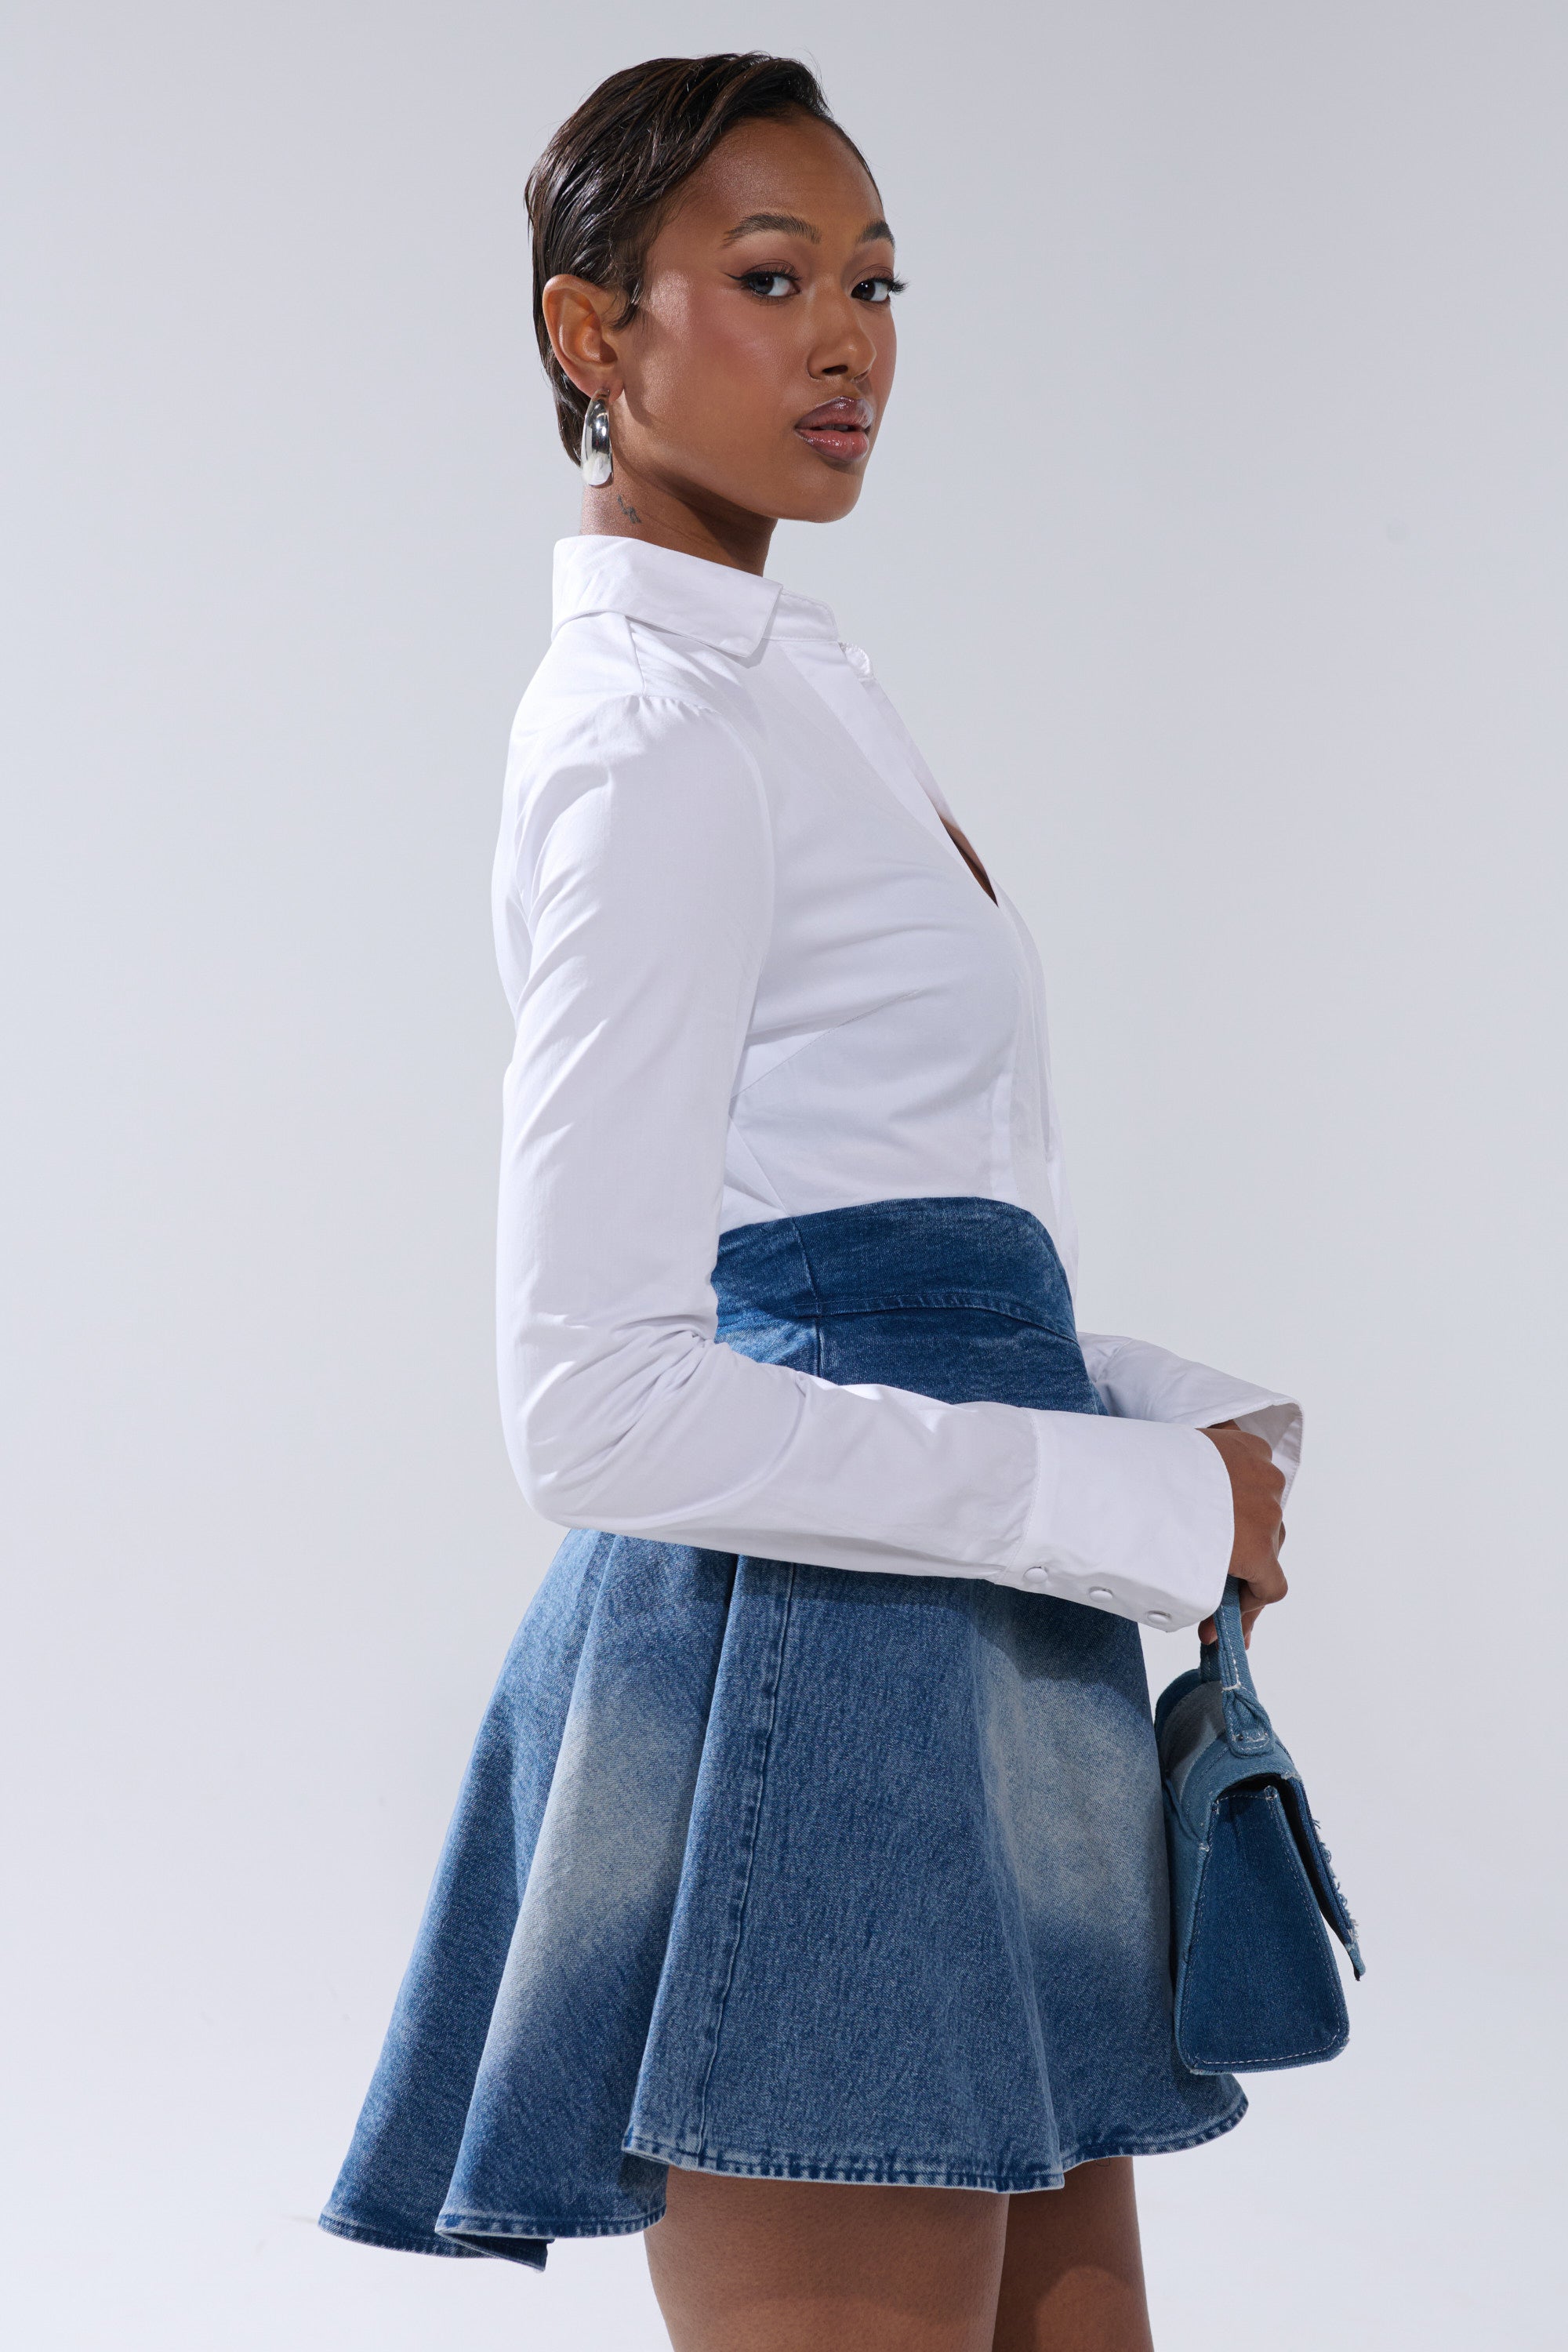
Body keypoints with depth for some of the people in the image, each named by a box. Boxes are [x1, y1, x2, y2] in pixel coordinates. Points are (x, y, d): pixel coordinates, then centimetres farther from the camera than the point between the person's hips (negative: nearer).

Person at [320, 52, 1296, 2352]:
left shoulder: (777, 681, 16)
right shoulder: (659, 733, -14)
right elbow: (602, 1402, -21)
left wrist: (1170, 1415, 6)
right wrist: (1133, 1497, -16)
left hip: (963, 1692, 10)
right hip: (816, 1668, -10)